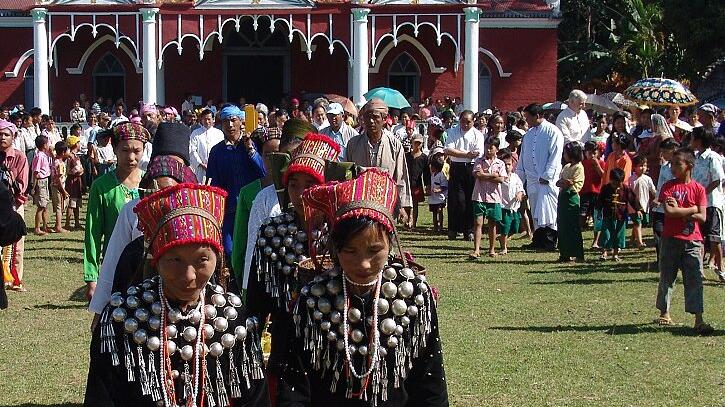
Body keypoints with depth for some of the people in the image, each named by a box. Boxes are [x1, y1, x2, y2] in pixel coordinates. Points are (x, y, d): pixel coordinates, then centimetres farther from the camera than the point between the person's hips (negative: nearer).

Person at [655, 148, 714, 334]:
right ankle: (664, 313, 24)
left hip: (692, 241, -1)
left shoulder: (698, 189, 1)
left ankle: (698, 321, -7)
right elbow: (668, 212, -14)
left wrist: (679, 211, -12)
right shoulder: (668, 186, 1)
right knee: (667, 278, 9)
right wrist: (692, 209, -12)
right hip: (670, 239, 1)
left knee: (695, 280, -5)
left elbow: (702, 217, -7)